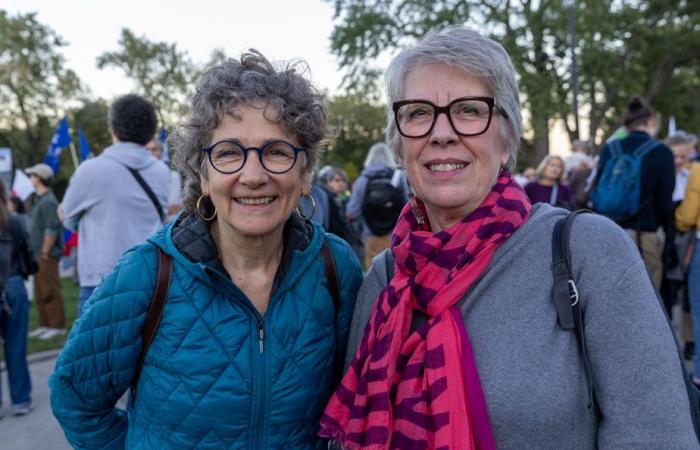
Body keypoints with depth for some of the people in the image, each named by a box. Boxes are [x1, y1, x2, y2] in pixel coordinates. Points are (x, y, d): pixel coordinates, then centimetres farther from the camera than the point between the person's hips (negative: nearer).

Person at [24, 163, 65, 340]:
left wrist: (45, 252, -16)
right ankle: (45, 325, 23)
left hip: (47, 255, -10)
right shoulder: (39, 199, 15)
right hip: (39, 253, 10)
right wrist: (38, 252, 15)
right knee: (40, 292, 14)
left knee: (50, 291, -4)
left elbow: (52, 229, -20)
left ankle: (57, 326, 3)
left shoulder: (48, 201, -15)